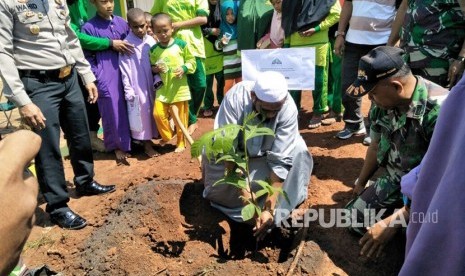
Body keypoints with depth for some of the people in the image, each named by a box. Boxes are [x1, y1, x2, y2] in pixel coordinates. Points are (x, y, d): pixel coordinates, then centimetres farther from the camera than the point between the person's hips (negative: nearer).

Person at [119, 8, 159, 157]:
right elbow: (124, 70, -10)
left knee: (154, 110, 12)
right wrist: (128, 90, -11)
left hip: (151, 84, 4)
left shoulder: (151, 41, 0)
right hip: (137, 86, -4)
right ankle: (147, 143, 14)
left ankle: (155, 134, 30)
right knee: (142, 112, 3)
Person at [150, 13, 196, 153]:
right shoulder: (153, 49, 2)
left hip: (179, 88, -2)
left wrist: (184, 68, -17)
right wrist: (155, 69, -11)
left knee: (180, 117, 6)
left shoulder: (181, 45, -5)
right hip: (162, 89, 2)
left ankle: (181, 142, 24)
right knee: (158, 113, -6)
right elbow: (151, 67, 11)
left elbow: (192, 61, 1)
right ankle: (167, 136, 20)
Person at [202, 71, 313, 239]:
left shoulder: (289, 109, -34)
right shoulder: (235, 98, -37)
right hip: (236, 147, -1)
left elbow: (280, 160, -35)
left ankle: (284, 208, -8)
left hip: (268, 149, 1)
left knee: (297, 151, -26)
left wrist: (270, 209, -39)